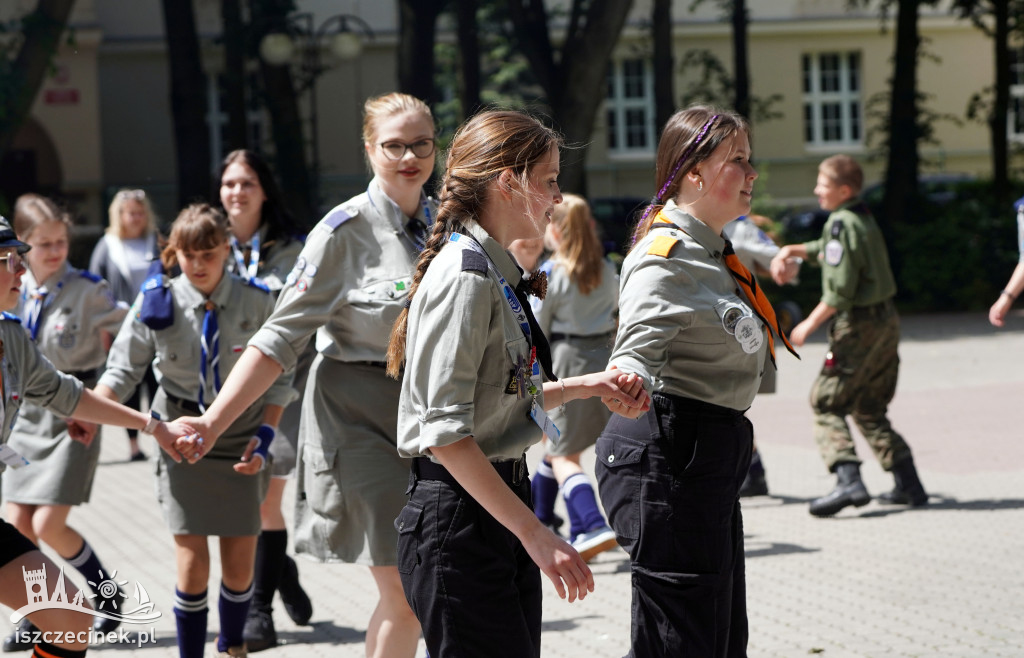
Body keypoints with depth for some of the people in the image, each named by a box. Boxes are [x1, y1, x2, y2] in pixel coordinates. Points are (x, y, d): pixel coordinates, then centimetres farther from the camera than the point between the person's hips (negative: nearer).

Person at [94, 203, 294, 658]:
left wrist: (266, 435, -12)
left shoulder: (256, 302, -7)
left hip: (242, 441, 1)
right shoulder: (155, 303, -7)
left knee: (239, 564, 6)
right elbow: (123, 370, -1)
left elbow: (277, 380, 0)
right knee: (192, 564, -6)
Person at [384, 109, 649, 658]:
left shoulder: (497, 272, 13)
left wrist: (586, 386, 13)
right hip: (458, 516, -10)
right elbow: (445, 432, -22)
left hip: (498, 505, 10)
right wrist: (535, 534, -23)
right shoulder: (464, 275, -16)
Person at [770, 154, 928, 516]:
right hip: (886, 320, 9)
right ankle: (909, 485, 13)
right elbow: (828, 251, 31)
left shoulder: (842, 224, -15)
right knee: (870, 408, 16)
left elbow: (840, 289, -19)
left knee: (826, 402, -4)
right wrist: (791, 250, 16)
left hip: (858, 325, -9)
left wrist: (809, 325, -11)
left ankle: (848, 481, -18)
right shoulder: (863, 217, 13)